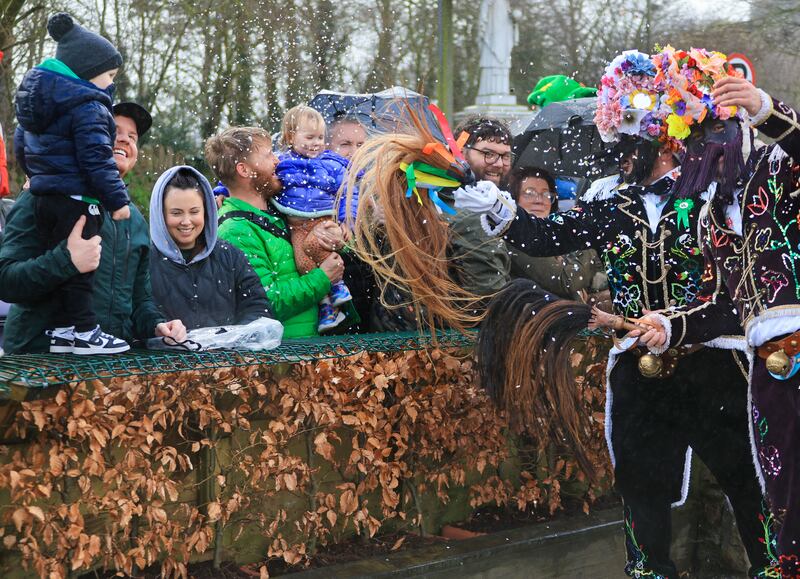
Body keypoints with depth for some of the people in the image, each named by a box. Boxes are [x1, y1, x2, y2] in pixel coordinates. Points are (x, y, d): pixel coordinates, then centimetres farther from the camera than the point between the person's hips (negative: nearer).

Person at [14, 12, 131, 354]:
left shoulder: (39, 98, 15)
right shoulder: (87, 105, -15)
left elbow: (21, 144, 24)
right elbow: (96, 157, -20)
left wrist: (37, 174, 39)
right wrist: (117, 199, -16)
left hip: (45, 195, 9)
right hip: (76, 198, -9)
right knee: (78, 266, -4)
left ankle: (63, 331, 16)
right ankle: (83, 331, 0)